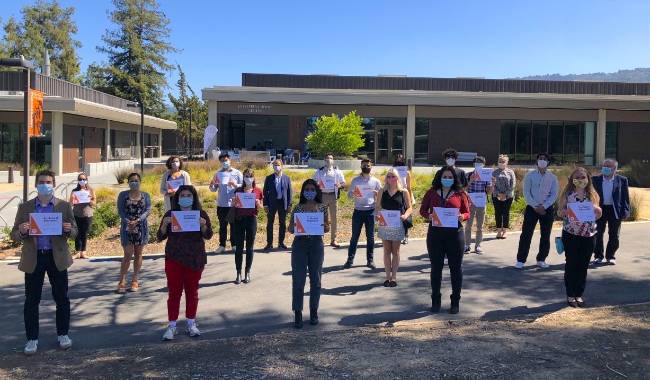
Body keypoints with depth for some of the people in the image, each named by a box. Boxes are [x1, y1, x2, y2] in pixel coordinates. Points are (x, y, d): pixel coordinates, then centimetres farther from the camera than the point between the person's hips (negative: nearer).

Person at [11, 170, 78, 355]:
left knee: (62, 298, 8)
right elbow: (14, 235, 5)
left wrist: (69, 230, -18)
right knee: (31, 300, 6)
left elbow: (74, 233, 5)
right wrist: (22, 232, -18)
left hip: (57, 257, 0)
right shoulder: (25, 207, 4)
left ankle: (63, 334, 23)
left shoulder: (64, 206, 3)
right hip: (33, 258, 1)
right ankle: (32, 339, 18)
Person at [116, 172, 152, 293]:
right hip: (127, 228, -2)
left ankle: (135, 280, 16)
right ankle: (122, 281, 0)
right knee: (128, 254, -7)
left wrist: (137, 221, -18)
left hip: (141, 228, 2)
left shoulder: (145, 195, 7)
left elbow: (148, 210, -3)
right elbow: (120, 211, -3)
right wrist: (128, 222, -19)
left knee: (138, 254, 7)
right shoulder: (123, 195, 6)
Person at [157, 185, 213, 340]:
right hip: (174, 259, 0)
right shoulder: (170, 214, 1)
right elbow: (160, 237, 0)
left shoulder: (201, 214, 1)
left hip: (195, 259, 0)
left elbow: (208, 236, -4)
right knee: (174, 292, 1)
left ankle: (191, 323, 20)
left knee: (192, 291, 8)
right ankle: (172, 325, 7)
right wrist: (164, 225, -19)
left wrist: (203, 225, -24)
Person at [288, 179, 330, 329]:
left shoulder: (322, 207, 4)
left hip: (316, 245, 1)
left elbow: (327, 228, 8)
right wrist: (294, 227, -17)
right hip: (299, 245, -1)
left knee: (315, 280, 8)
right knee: (298, 280, -3)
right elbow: (290, 229, 5)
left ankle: (314, 311, 22)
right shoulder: (298, 208, 3)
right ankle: (297, 313, 4)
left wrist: (323, 226, -14)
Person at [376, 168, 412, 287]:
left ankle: (394, 277, 15)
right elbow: (377, 207, 9)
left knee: (395, 251, 7)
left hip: (397, 225, -2)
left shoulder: (404, 192, -1)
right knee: (387, 251, 8)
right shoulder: (382, 192, 5)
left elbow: (409, 207, 1)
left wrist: (405, 215, -18)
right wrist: (377, 214, -12)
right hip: (384, 224, 2)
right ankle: (388, 276, 16)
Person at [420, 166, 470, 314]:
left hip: (455, 234, 0)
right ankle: (435, 300, 22)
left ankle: (455, 301, 19)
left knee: (456, 267, 6)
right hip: (435, 233, 1)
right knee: (436, 267, 9)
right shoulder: (432, 193, 4)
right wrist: (429, 216, -13)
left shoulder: (460, 194, 3)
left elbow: (467, 213, 7)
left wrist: (462, 217, -15)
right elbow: (422, 210, 7)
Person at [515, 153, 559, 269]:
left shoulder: (552, 177, 4)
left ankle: (541, 260, 20)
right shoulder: (530, 175, 1)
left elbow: (554, 195, -1)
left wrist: (543, 206, -13)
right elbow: (526, 193, -4)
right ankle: (520, 260, 1)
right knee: (526, 234, -4)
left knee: (545, 236, 7)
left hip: (547, 209, 2)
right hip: (531, 207, -2)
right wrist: (535, 206, -13)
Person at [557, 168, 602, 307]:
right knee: (571, 265, 3)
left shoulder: (593, 194, 5)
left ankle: (579, 294, 20)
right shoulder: (567, 194, -1)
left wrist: (597, 210, -10)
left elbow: (598, 215, 11)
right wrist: (567, 210, -19)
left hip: (589, 235, 2)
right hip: (571, 234, -2)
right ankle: (570, 295, 14)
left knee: (583, 266, 8)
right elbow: (559, 213, 1)